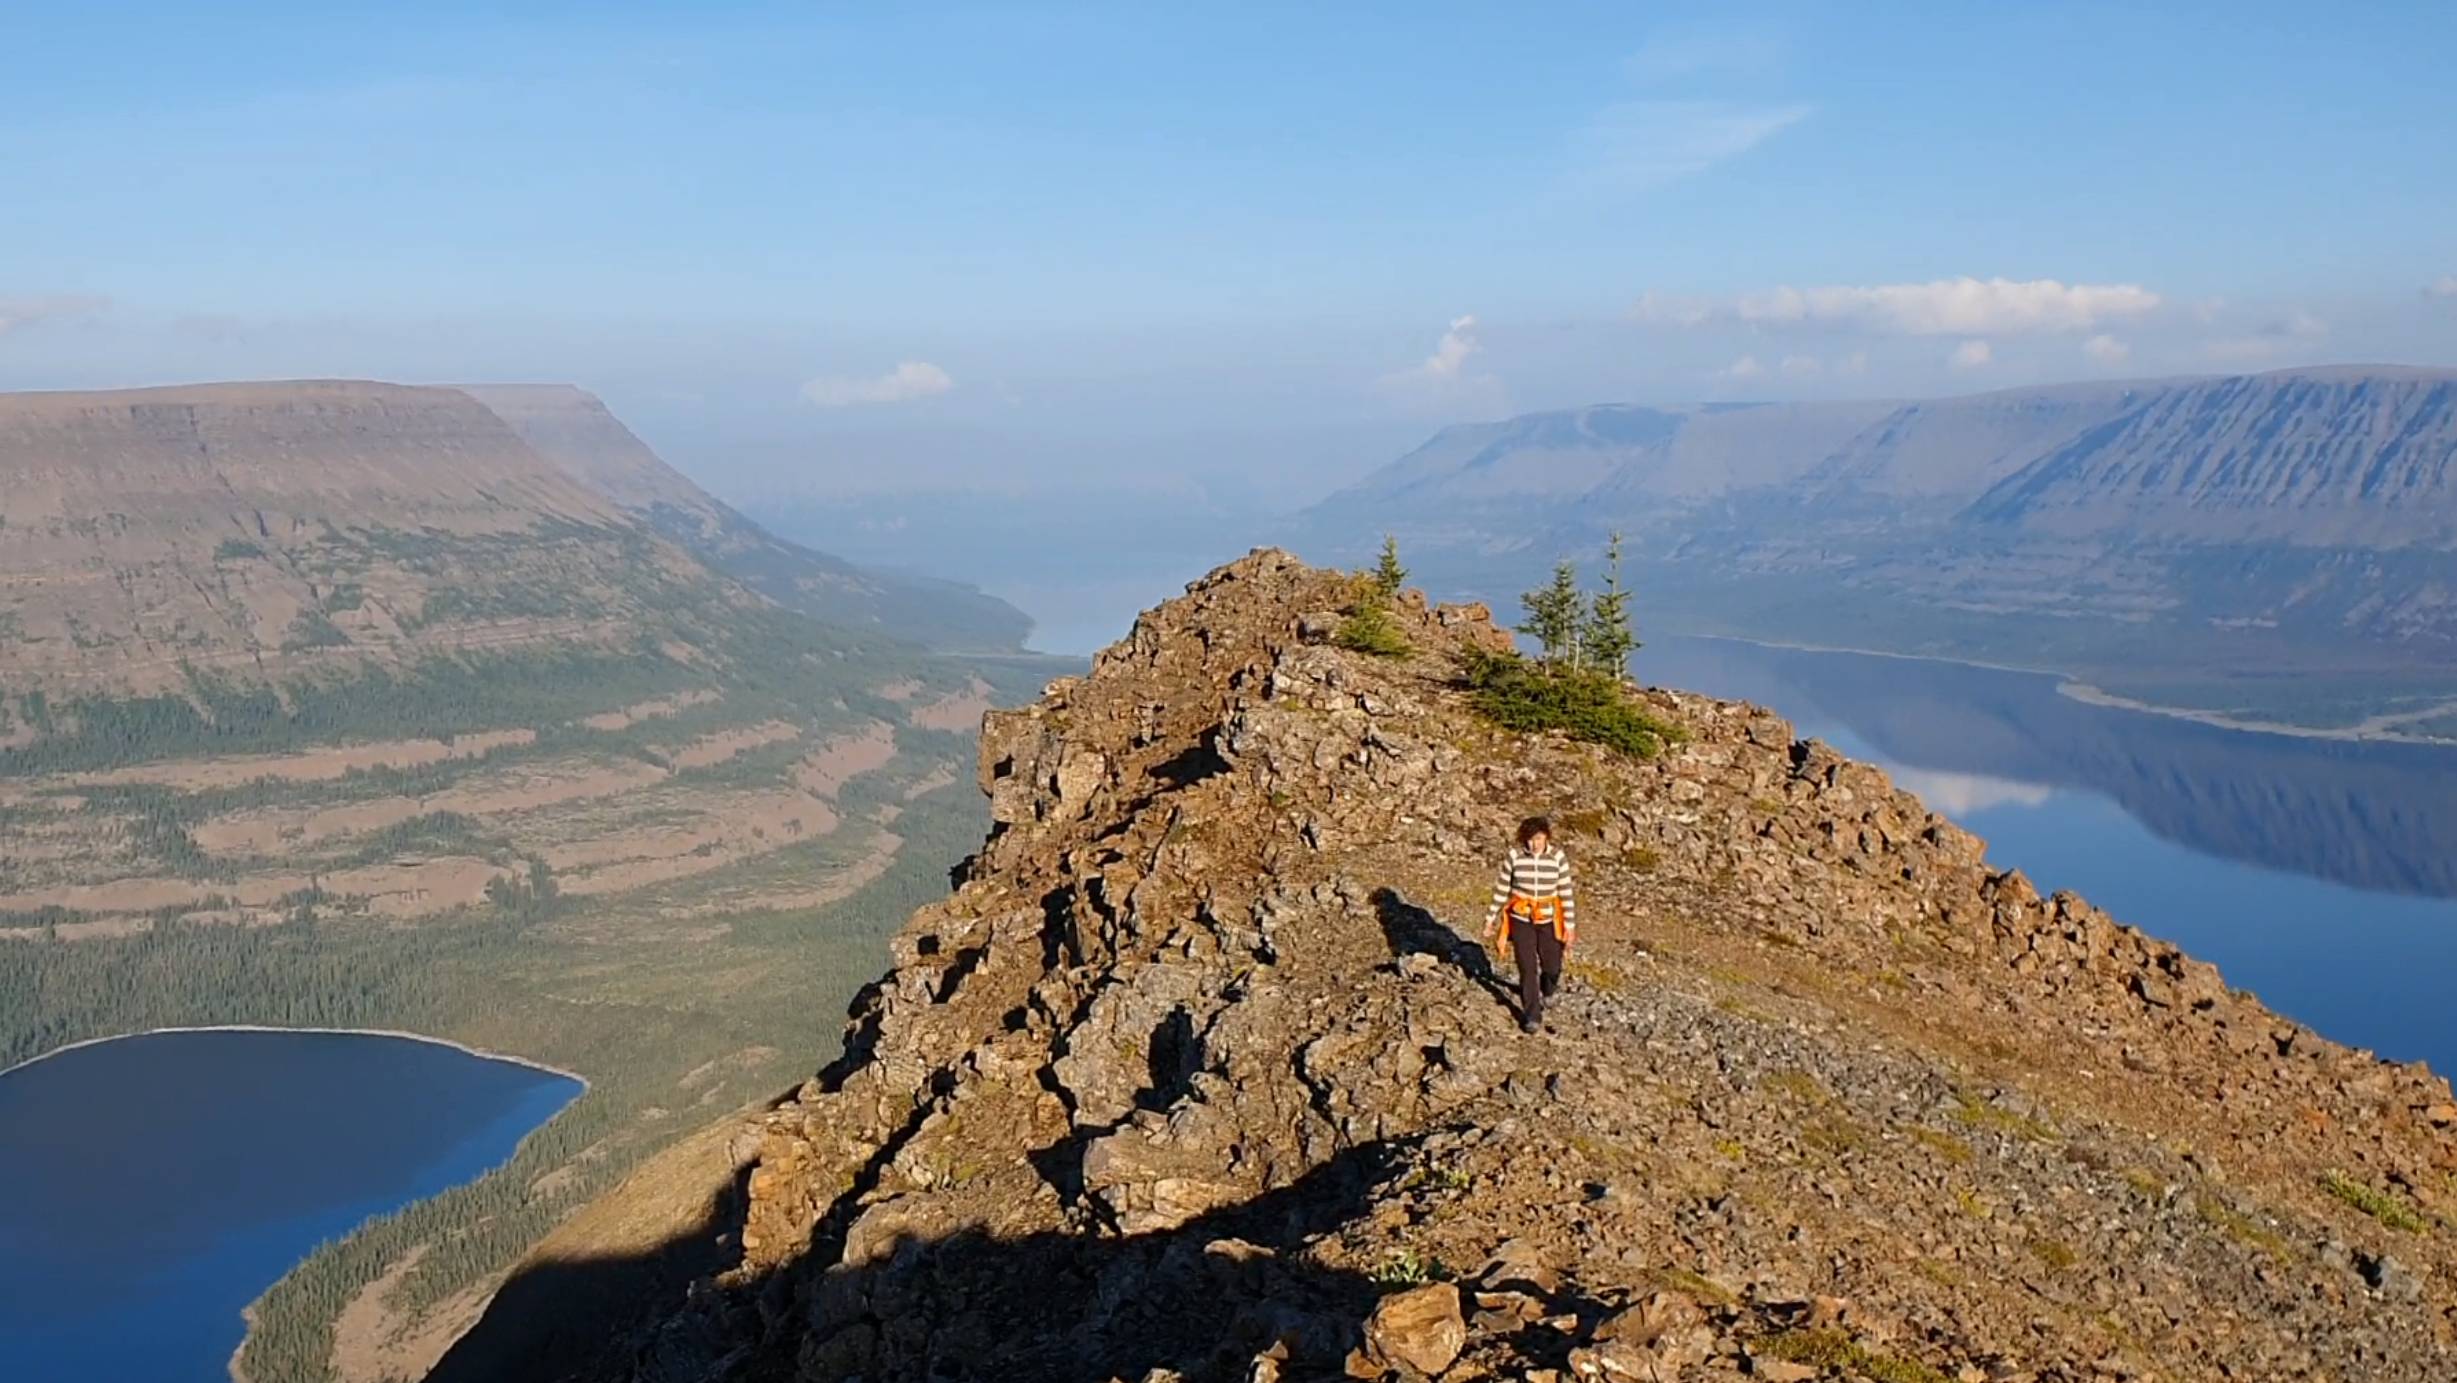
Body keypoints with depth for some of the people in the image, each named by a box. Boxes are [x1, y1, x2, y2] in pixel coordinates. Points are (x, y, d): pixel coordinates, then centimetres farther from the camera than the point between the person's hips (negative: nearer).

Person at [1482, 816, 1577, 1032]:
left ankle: (1544, 994, 43)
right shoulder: (1514, 856, -10)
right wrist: (1490, 919, 1)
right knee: (1528, 968, -4)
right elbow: (1501, 889, -2)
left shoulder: (1558, 857, -10)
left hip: (1548, 919, 1)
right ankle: (1532, 1016, 8)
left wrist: (1570, 926, -5)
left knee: (1551, 966, 9)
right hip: (1521, 919, -1)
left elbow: (1566, 892, -5)